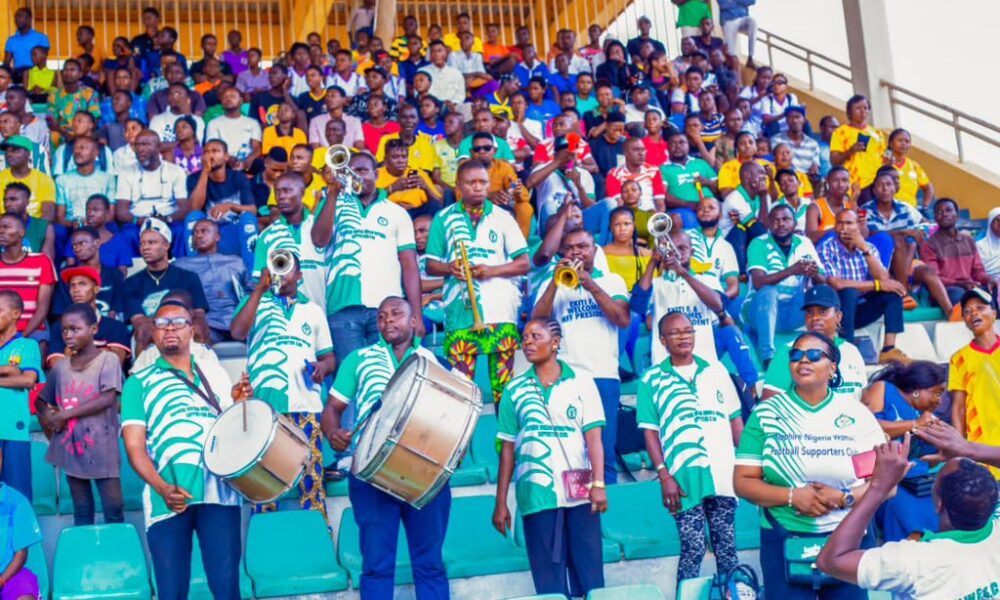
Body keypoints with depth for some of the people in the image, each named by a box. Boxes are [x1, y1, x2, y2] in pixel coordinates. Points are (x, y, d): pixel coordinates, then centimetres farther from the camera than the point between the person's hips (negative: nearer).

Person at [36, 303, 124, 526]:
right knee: (81, 510, 11)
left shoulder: (108, 359, -6)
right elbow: (41, 400, 20)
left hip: (102, 446, -5)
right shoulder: (60, 366, 9)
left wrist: (65, 414, -14)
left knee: (113, 507, -2)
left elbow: (107, 399, -17)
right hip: (70, 446, 5)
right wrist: (49, 418, 0)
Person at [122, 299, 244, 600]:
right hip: (168, 499, -1)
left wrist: (240, 405, 1)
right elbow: (134, 446, 1)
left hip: (218, 492, 2)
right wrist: (162, 488, -15)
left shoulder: (216, 375, 19)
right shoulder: (139, 383, 11)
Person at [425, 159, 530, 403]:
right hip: (460, 312, 0)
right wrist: (449, 268, -12)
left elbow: (523, 263, 6)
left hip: (501, 312, 0)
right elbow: (431, 265, 10)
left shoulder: (503, 218, 9)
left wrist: (492, 270, -10)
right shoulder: (444, 218, 10)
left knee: (504, 383, -1)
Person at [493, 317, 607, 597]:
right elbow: (508, 448, 9)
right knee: (548, 578, 4)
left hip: (580, 493, -1)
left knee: (589, 572, 1)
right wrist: (501, 502, 6)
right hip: (536, 497, 1)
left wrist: (599, 484, -13)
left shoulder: (581, 382, 3)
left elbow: (593, 437, -2)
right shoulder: (515, 390, 8)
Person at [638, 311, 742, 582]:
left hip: (724, 475, 3)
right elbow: (650, 432, 0)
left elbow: (735, 420, 13)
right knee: (692, 549, -1)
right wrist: (664, 476, -7)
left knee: (727, 546, 9)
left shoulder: (716, 371, 10)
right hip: (685, 478, -3)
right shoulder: (652, 380, 3)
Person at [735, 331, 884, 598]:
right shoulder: (766, 414, 0)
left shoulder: (857, 414, 1)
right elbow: (743, 482, -2)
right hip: (785, 540, 0)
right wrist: (792, 496, -17)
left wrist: (845, 498, -18)